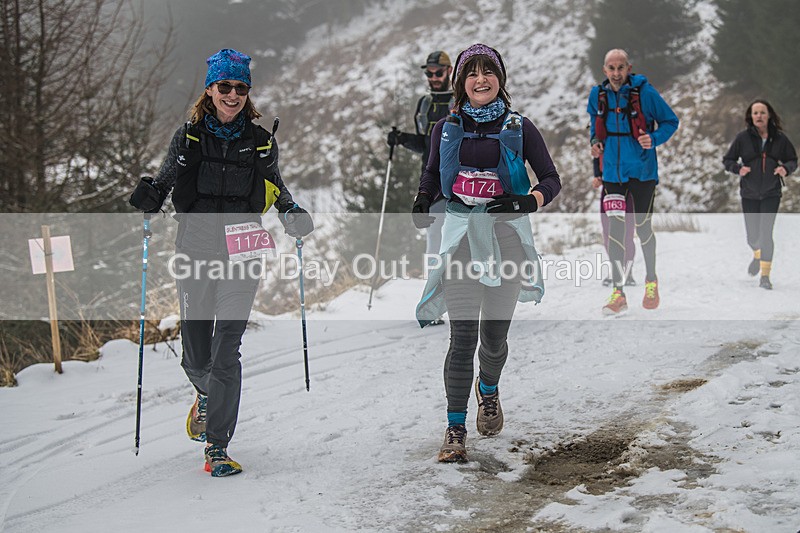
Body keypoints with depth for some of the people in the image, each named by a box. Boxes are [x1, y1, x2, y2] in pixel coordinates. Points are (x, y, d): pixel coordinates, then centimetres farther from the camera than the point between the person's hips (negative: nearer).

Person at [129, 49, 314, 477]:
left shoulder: (261, 142, 7)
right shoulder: (188, 138, 5)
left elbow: (276, 188, 21)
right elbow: (164, 183, 11)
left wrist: (294, 216, 2)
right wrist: (148, 198, -12)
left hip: (242, 256, -1)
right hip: (195, 254, 1)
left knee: (225, 351, -11)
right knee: (196, 355, 6)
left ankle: (217, 447, -6)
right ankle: (206, 397, 42)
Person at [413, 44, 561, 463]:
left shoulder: (519, 128, 2)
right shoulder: (446, 129, 7)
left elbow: (551, 180, 3)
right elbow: (431, 175, 21)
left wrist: (526, 202, -16)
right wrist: (421, 203, 0)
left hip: (505, 236, 0)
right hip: (460, 235, 0)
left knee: (494, 337, 7)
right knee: (463, 336, -8)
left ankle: (488, 390, 40)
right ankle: (456, 428, 1)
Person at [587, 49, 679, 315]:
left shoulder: (644, 92, -10)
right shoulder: (597, 95, 2)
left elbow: (670, 121, -1)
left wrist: (654, 139, -18)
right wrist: (595, 141, 2)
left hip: (642, 170, -3)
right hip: (612, 171, 3)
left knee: (642, 227, 7)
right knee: (614, 228, -5)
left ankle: (651, 279, 31)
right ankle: (618, 293, -4)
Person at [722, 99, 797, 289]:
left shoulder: (780, 138, -3)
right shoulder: (743, 137, -5)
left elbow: (792, 160, 8)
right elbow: (727, 160, 2)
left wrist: (785, 168, -15)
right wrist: (738, 168, -19)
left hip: (771, 194, -1)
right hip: (749, 194, 1)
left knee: (766, 233, -13)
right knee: (752, 236, 8)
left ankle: (765, 275, -7)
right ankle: (758, 255, 44)